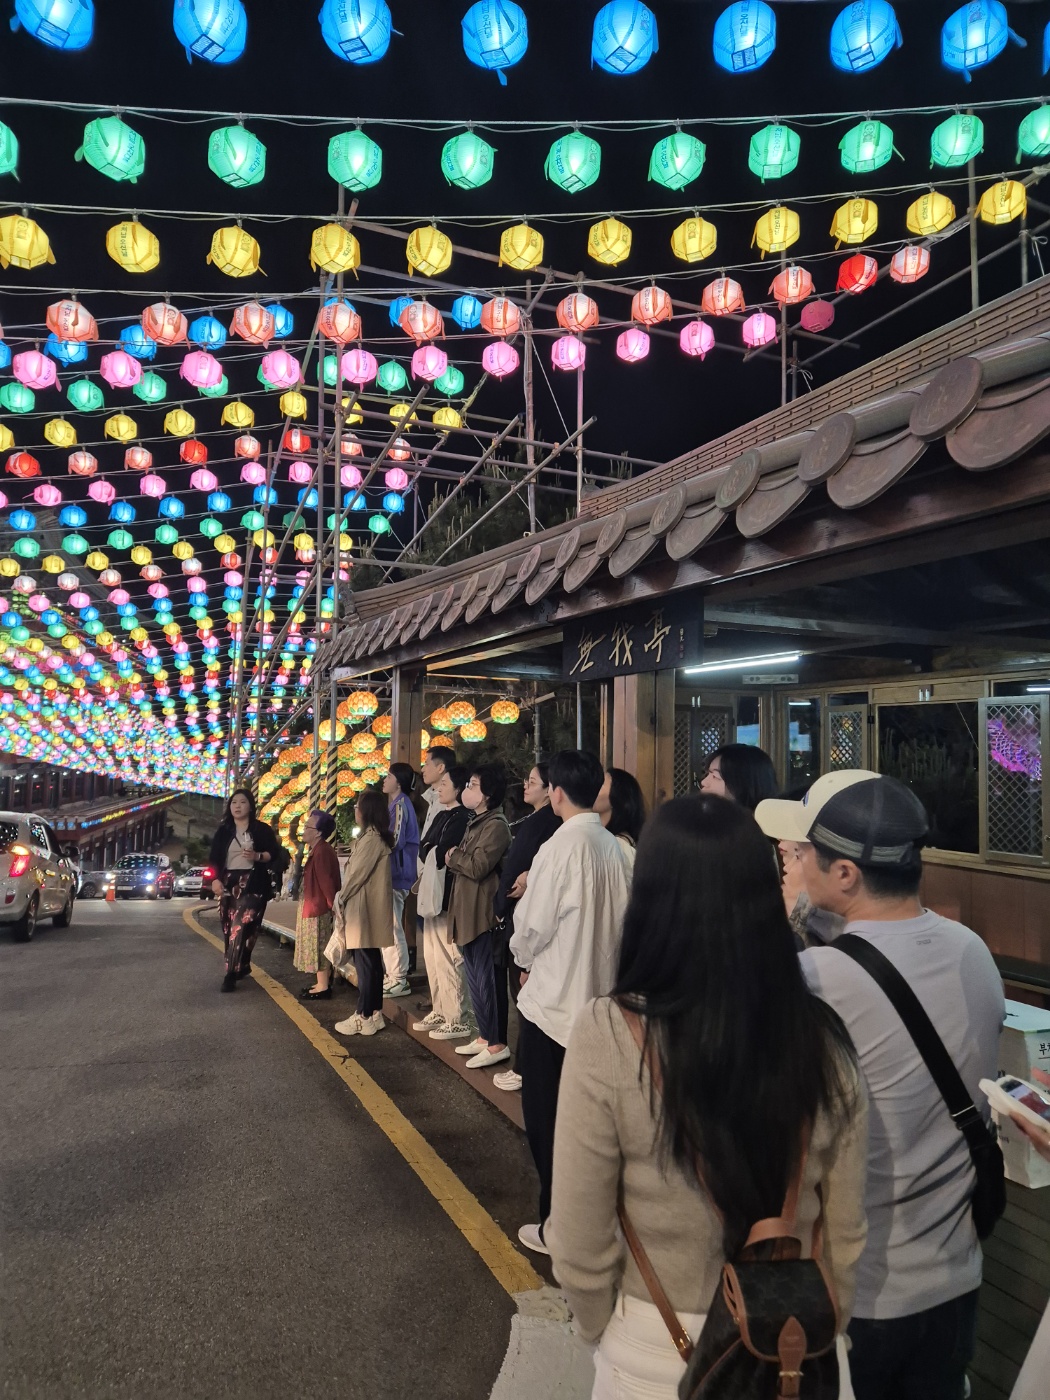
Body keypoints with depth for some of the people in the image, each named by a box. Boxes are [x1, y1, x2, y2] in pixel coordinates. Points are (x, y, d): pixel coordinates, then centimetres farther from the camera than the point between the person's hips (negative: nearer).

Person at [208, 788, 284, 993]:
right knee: (229, 928, 5)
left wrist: (257, 856, -17)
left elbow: (275, 854, 0)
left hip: (253, 885, -4)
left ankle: (231, 974, -15)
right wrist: (215, 879, -7)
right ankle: (242, 966, 21)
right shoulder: (223, 831, 11)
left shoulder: (262, 830, 3)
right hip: (228, 884, 4)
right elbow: (214, 858, 6)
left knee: (242, 927, -15)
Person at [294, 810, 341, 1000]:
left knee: (319, 947, -2)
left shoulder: (321, 852, -21)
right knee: (318, 947, 16)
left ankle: (323, 986, 5)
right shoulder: (316, 851, 13)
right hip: (314, 906, 10)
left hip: (318, 907, -10)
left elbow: (326, 882, -23)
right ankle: (322, 983, 24)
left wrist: (332, 905, -20)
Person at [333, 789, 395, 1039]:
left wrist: (340, 899, -3)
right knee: (372, 962, 12)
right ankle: (374, 1013, 18)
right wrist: (344, 899, 15)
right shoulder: (378, 837, 14)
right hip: (368, 908, 10)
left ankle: (365, 1018, 2)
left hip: (363, 909, -10)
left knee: (364, 963, -4)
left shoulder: (370, 838, -17)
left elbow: (356, 874, -15)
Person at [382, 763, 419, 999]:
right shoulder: (398, 804, 17)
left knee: (392, 927, -6)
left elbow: (395, 840, -19)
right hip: (391, 873, 11)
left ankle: (399, 980, -1)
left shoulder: (400, 805, -13)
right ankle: (392, 975, 24)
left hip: (395, 874, -11)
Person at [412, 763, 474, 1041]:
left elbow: (439, 854, -18)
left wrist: (428, 852, -1)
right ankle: (440, 1011, 27)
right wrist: (431, 852, -4)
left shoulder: (461, 818, -14)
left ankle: (458, 1019, 5)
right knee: (432, 955, 16)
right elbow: (423, 848, 13)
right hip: (433, 893, 10)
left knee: (448, 958, -4)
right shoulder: (441, 815, 15)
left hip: (447, 895, -10)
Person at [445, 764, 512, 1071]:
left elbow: (477, 867, -23)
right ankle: (484, 1036, 26)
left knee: (485, 978, -4)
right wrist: (455, 858, -3)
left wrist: (454, 856, -6)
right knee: (474, 977, 16)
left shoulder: (496, 825, -15)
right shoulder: (475, 823, 15)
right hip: (466, 913, 10)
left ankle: (497, 1043, 6)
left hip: (483, 914, -10)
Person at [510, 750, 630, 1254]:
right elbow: (618, 919, 4)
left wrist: (524, 957, 4)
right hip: (599, 995, 6)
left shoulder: (559, 849, -21)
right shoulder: (614, 848, -3)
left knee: (547, 1119, 11)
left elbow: (531, 928, -16)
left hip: (553, 1000, -6)